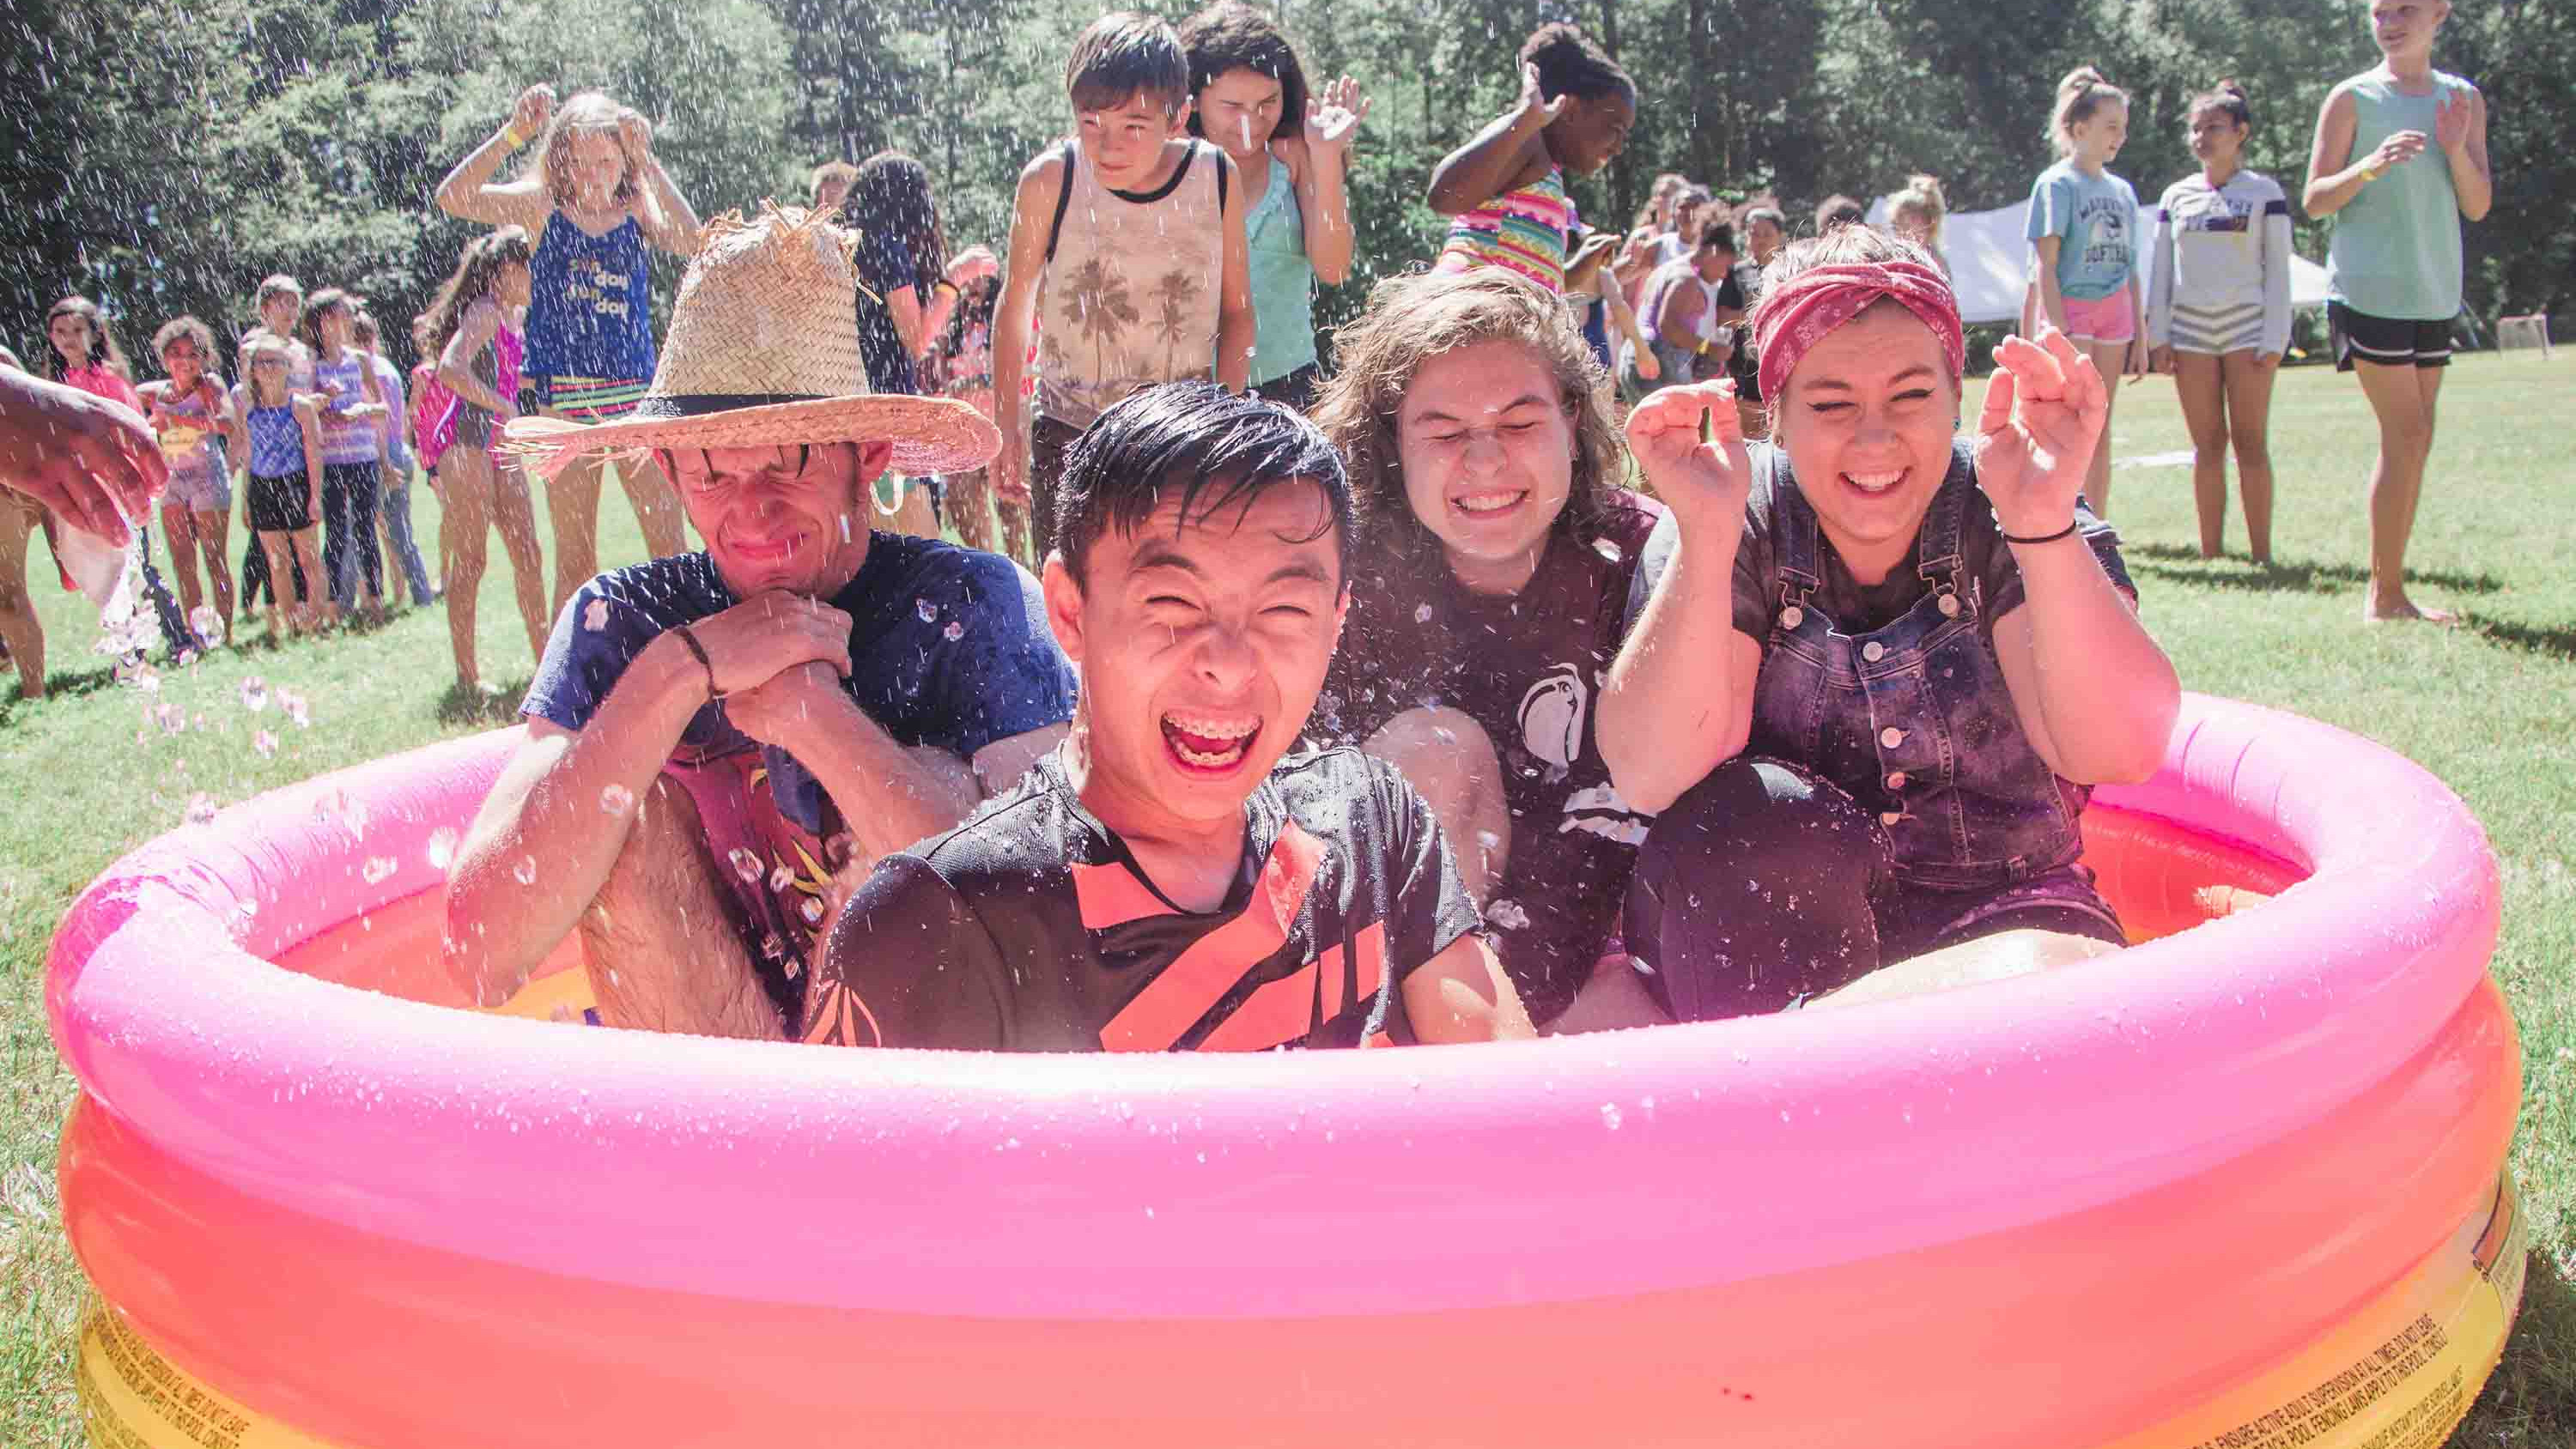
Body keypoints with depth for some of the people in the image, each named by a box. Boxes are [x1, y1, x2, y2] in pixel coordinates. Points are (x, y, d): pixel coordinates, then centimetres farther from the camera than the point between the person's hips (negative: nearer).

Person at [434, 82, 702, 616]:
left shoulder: (637, 211, 4)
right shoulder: (542, 206, 2)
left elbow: (690, 241, -17)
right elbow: (453, 198, -13)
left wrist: (648, 162, -20)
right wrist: (513, 134, -21)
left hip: (636, 395, 1)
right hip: (565, 398, -1)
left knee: (668, 542, -3)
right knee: (574, 552, 5)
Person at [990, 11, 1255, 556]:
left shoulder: (1218, 179, -7)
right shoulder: (1050, 179, -10)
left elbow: (1237, 312, 5)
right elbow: (1015, 306, 3)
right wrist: (1007, 429, 6)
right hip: (1068, 437, -1)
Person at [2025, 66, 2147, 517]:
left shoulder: (2122, 190, 13)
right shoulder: (2058, 183, -5)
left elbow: (2131, 270, 16)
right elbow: (2046, 266, -11)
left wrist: (2140, 338, 12)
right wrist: (2061, 333, -18)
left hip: (2114, 318, 6)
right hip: (2070, 312, -6)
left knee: (2101, 429, 8)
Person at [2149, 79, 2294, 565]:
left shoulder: (2265, 192, 3)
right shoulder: (2176, 196, 11)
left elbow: (2278, 268, 1)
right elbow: (2159, 270, 12)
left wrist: (2274, 338, -8)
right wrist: (2157, 337, 4)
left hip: (2247, 325, -2)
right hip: (2190, 330, 3)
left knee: (2251, 442, -6)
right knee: (2207, 444, 2)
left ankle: (2262, 554, -4)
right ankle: (2210, 552, 4)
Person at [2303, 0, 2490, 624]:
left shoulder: (2463, 99, 11)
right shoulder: (2352, 98, -3)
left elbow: (2478, 206, 7)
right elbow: (2313, 201, -5)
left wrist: (2455, 148, -11)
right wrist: (2369, 166, -22)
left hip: (2434, 293, 5)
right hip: (2369, 288, -5)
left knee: (2410, 442, 5)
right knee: (2407, 436, -11)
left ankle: (2389, 589, 11)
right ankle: (2385, 596, -5)